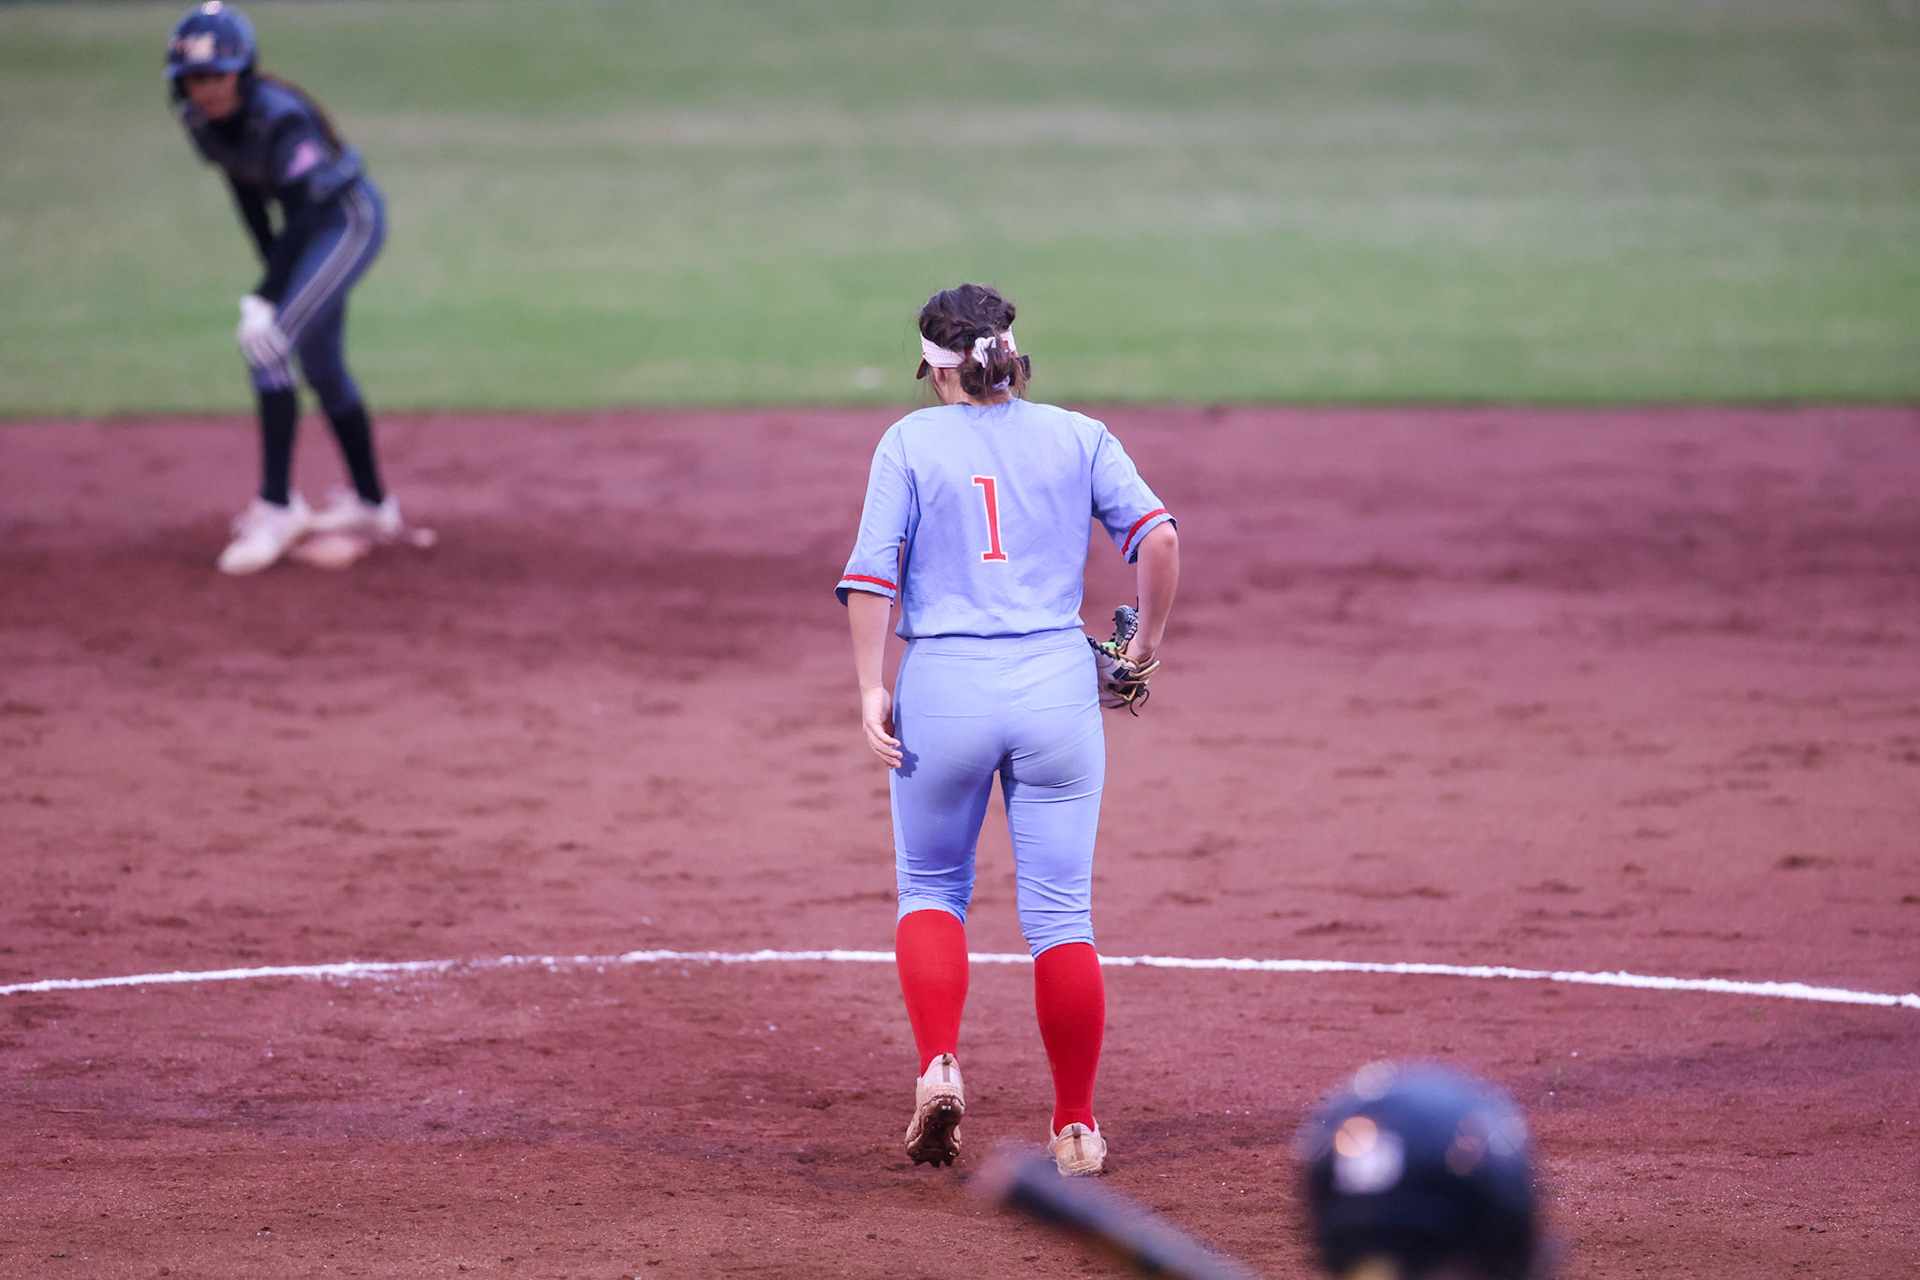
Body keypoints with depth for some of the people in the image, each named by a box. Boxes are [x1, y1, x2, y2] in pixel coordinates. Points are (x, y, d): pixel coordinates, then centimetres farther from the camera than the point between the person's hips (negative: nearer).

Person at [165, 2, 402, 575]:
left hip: (350, 218, -9)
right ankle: (371, 505, 26)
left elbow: (304, 215, -33)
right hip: (309, 225, 9)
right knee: (321, 367, 13)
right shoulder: (200, 117, -10)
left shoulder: (280, 118, -32)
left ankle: (277, 506, -20)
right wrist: (273, 265, 4)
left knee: (268, 345, -21)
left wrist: (265, 299, -34)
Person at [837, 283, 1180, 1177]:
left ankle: (938, 1066, -5)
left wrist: (871, 689, -5)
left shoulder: (910, 442, 3)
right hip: (1057, 683, 1)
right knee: (1061, 911, 6)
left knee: (930, 890, 17)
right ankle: (1076, 1128, 8)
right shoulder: (1078, 437, 7)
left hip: (942, 686, -1)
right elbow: (1157, 534, -3)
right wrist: (1147, 643, 8)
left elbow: (871, 574, -5)